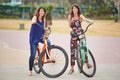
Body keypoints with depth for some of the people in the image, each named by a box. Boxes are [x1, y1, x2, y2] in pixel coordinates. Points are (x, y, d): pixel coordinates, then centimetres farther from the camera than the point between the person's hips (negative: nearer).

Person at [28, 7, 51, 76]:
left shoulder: (43, 19, 6)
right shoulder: (35, 17, -10)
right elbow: (33, 21, -33)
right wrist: (34, 21, -56)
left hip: (40, 37, 4)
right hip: (34, 38, -4)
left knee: (48, 42, -29)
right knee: (33, 54, -5)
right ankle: (30, 70, 9)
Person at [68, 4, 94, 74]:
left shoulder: (80, 16, 1)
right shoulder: (70, 16, 5)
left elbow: (85, 19, -18)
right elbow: (69, 26, 6)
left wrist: (90, 21, -39)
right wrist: (71, 29, -16)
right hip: (74, 35, 0)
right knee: (72, 51, -4)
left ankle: (87, 62, 19)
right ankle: (72, 68, 1)